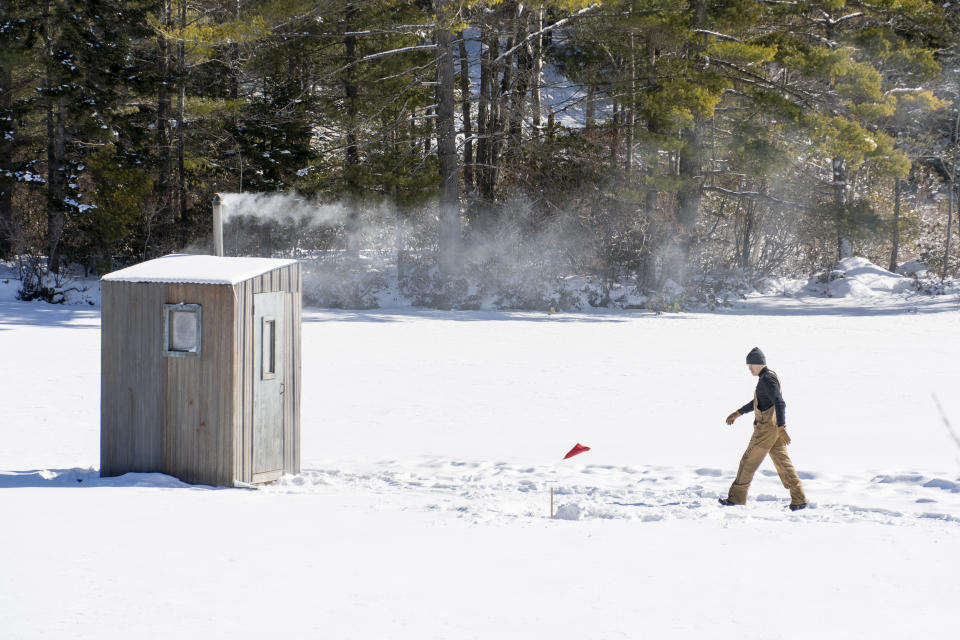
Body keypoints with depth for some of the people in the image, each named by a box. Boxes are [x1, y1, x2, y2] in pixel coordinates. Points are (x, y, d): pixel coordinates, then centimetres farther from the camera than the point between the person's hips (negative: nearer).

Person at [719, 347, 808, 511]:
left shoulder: (768, 380, -15)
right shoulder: (766, 378, 17)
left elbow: (780, 403, -25)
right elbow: (757, 402, 30)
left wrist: (781, 429, -32)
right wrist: (737, 413, 33)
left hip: (767, 428, -10)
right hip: (775, 429, 10)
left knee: (748, 461, 0)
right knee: (783, 462, 7)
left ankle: (736, 498, 7)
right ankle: (799, 500, 2)